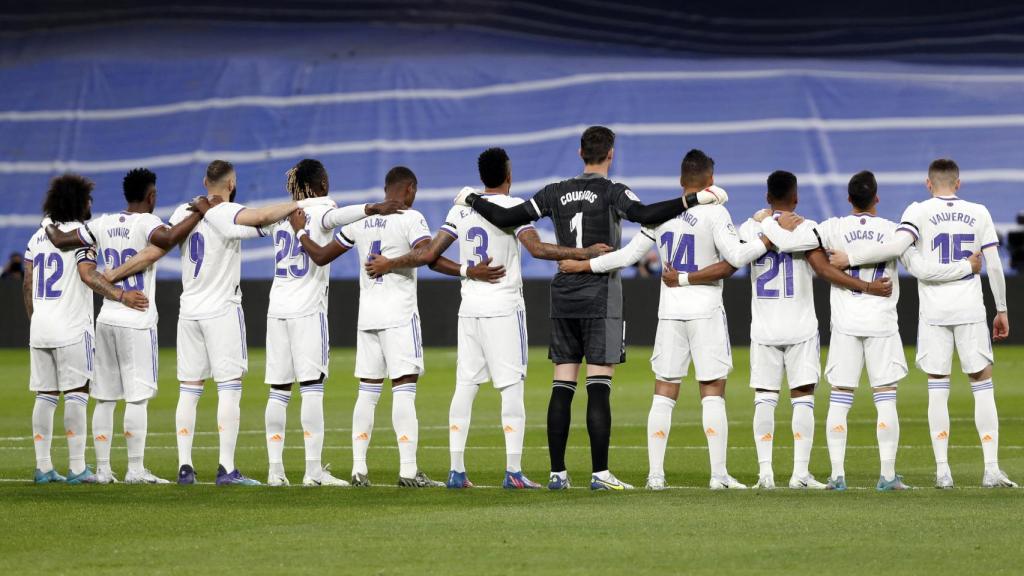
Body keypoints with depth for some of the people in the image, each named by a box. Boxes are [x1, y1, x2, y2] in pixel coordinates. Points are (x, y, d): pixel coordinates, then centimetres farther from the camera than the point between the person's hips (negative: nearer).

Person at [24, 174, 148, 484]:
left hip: (40, 329, 6)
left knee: (45, 396, 9)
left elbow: (27, 285, 15)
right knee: (76, 394, -5)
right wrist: (121, 295, -27)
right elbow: (88, 275, -21)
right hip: (71, 330, -6)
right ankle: (77, 468, -9)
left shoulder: (37, 237, 14)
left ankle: (43, 467, 8)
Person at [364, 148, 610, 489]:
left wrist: (389, 265, 19)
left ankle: (456, 470, 4)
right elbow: (536, 248, -18)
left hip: (469, 308, 5)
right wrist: (582, 254, -16)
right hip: (504, 308, -5)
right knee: (512, 387, -3)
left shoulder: (461, 210, 8)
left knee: (464, 386, 6)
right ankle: (513, 472, -8)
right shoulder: (512, 206, -6)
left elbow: (430, 254, 7)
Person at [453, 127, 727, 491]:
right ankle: (600, 474, -10)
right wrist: (693, 200, -22)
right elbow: (645, 215, -24)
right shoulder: (612, 192, -6)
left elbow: (508, 218, 4)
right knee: (599, 387, -6)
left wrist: (473, 201, 21)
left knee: (562, 388, 5)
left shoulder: (556, 193, 7)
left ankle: (557, 473, 5)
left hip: (563, 296, 4)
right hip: (601, 298, -4)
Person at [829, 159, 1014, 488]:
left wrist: (851, 258, -10)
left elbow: (897, 246, -17)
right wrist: (1001, 310, 15)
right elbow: (994, 266, 6)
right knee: (982, 386, 5)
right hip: (971, 309, 1)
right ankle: (991, 470, -2)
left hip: (934, 312, -1)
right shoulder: (979, 213, 6)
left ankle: (943, 470, 0)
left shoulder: (920, 211, -1)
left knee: (937, 388, 4)